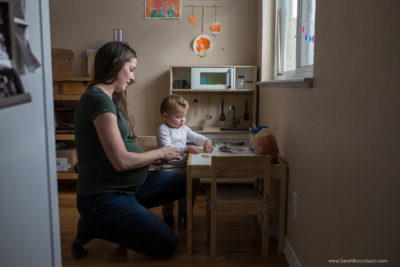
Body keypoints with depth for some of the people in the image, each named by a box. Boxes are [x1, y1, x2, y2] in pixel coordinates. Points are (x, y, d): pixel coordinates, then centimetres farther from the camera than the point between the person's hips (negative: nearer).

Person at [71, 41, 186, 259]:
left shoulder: (107, 97, 12)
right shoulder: (98, 98, -20)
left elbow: (118, 150, 10)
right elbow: (121, 161, -24)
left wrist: (153, 157, 2)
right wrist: (159, 153, -8)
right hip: (104, 197, -10)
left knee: (185, 182, 8)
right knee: (167, 245, -6)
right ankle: (95, 226, 4)